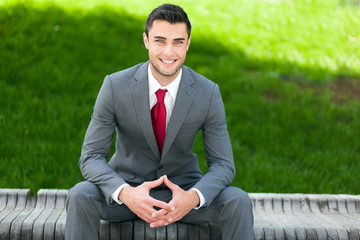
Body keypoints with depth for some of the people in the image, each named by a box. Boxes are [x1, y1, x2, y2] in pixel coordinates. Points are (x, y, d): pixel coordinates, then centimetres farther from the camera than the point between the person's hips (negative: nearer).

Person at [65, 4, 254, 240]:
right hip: (128, 186, -1)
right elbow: (91, 157, -14)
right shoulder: (115, 86, -15)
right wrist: (126, 193, -36)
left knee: (239, 201, -26)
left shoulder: (208, 93, -13)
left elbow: (223, 164, -9)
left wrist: (193, 197, -32)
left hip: (182, 190, 1)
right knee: (80, 196, -31)